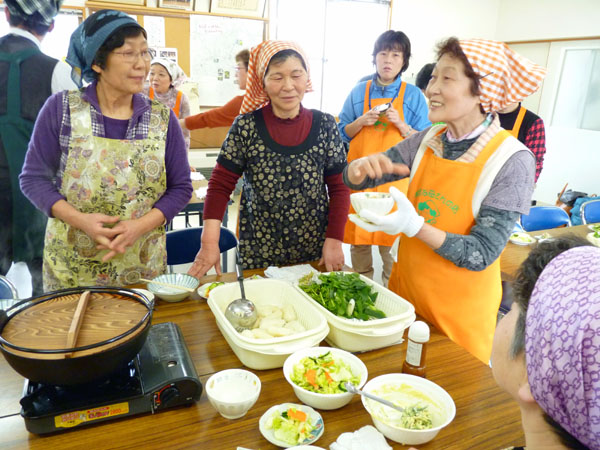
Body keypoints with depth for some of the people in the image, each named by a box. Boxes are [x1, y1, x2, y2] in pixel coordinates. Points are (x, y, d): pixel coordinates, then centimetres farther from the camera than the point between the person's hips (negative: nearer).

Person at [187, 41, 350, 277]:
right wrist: (209, 243, -13)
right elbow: (220, 186, -5)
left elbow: (339, 187, 1)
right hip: (258, 253, -1)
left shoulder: (324, 125, -3)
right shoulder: (246, 126, -7)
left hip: (315, 252, 2)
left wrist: (335, 240, -6)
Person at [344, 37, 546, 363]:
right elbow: (354, 179, -1)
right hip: (405, 288, 4)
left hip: (460, 310, -4)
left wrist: (414, 225, -34)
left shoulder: (512, 160, -18)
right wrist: (363, 166, -24)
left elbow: (481, 254, -20)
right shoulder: (428, 140, -4)